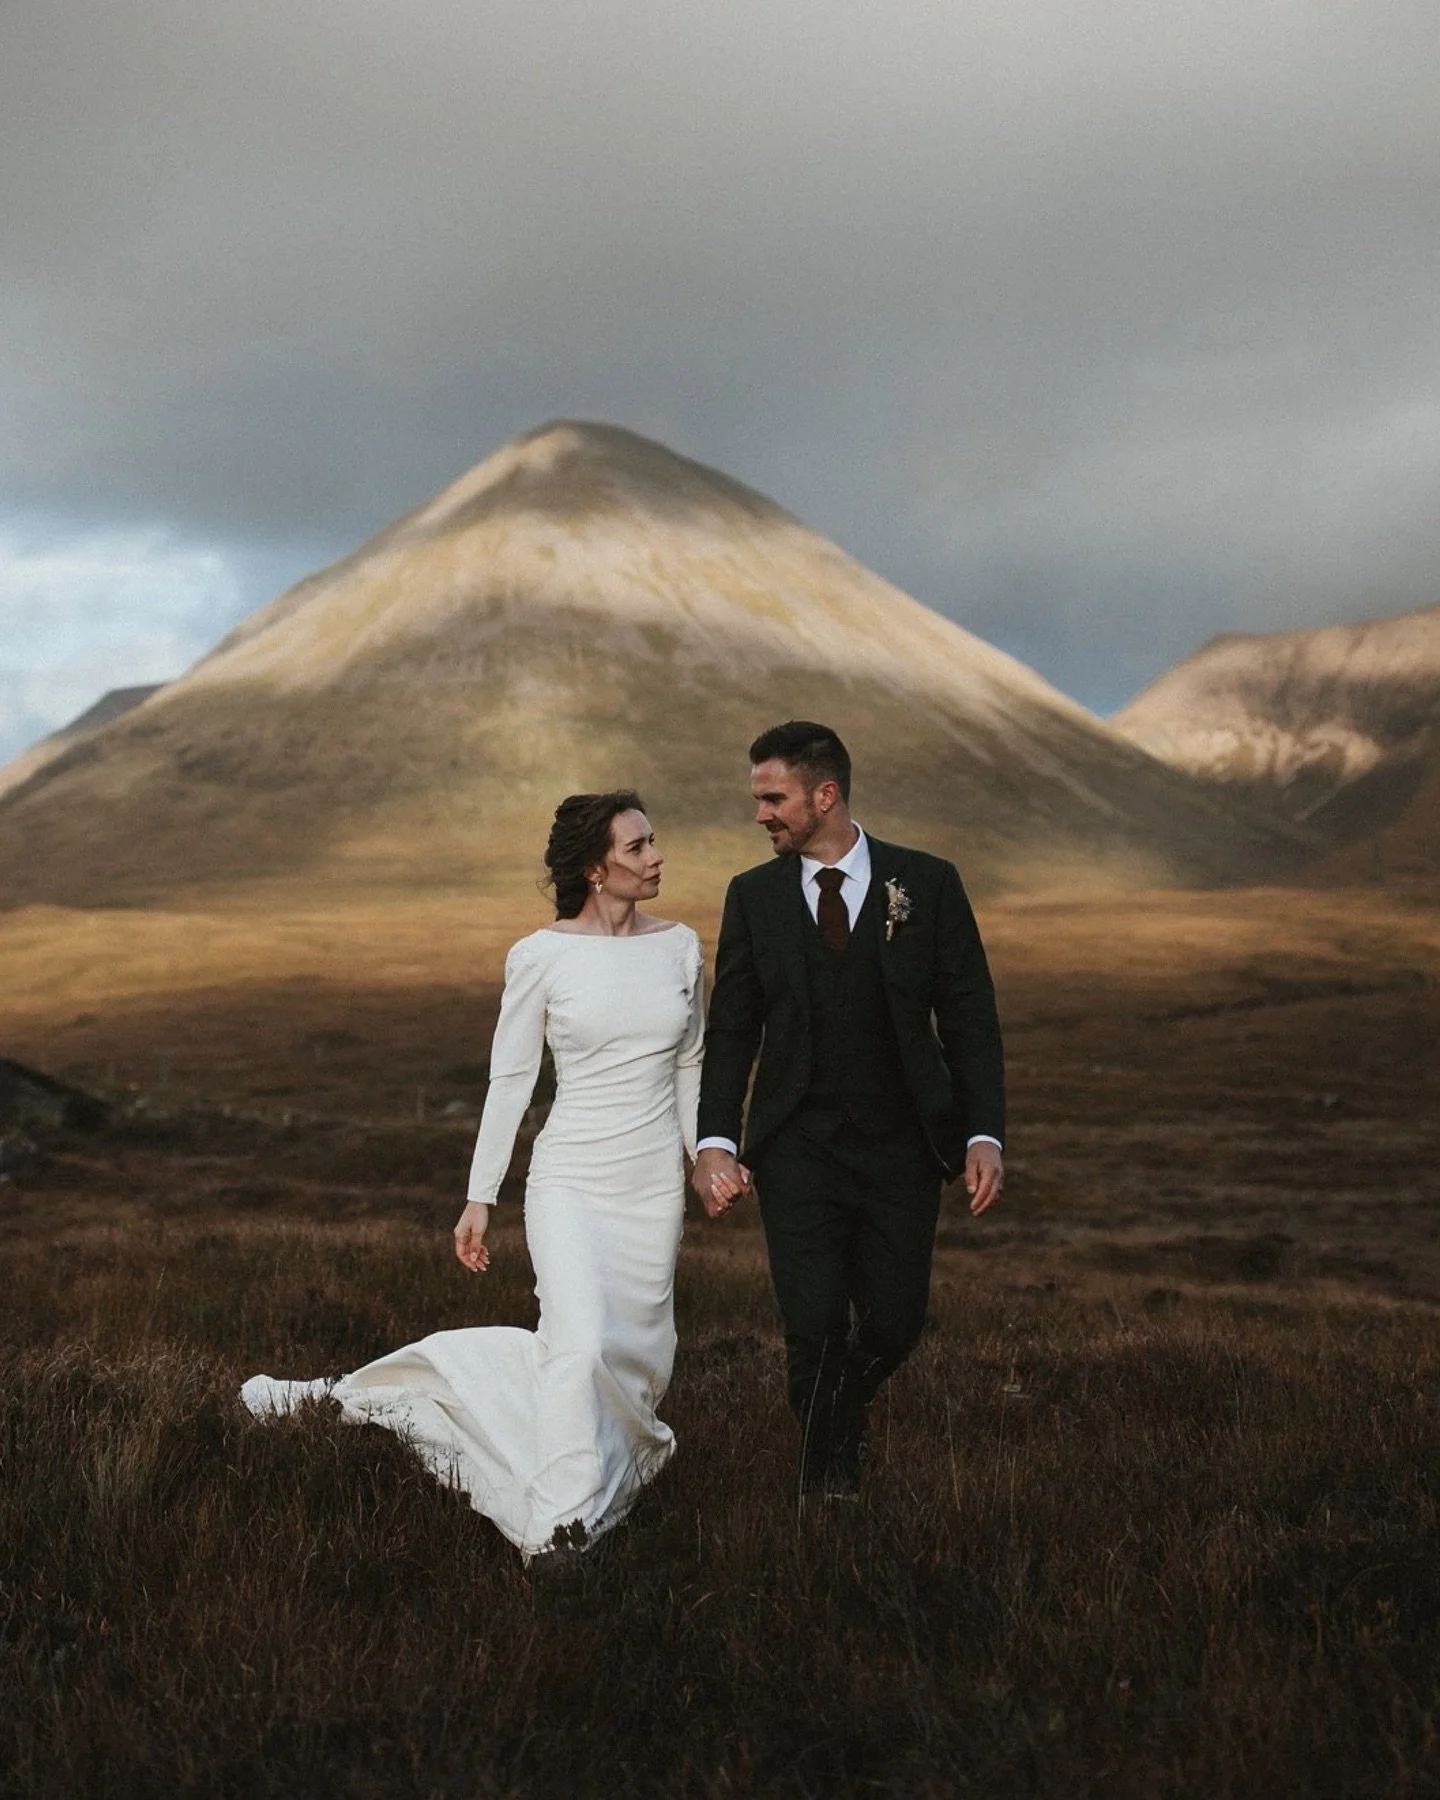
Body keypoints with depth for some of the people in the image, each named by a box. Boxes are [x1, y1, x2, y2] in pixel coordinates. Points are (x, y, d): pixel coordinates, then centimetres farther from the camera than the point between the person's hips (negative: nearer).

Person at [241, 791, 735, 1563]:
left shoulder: (679, 946, 4)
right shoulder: (540, 957, -7)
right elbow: (509, 1079, -2)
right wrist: (480, 1198, -1)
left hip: (654, 1185, 5)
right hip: (571, 1181, -5)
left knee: (634, 1361, 9)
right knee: (582, 1344, -23)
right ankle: (560, 1527, -10)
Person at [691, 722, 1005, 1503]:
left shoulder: (926, 883, -2)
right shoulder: (753, 897, 2)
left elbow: (969, 1019, 0)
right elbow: (730, 1031, 3)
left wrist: (985, 1135, -10)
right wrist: (714, 1141, -10)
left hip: (902, 1147, 0)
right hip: (798, 1148, 0)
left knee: (894, 1323, 5)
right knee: (815, 1328, -6)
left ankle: (841, 1410, 38)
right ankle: (826, 1474, 17)